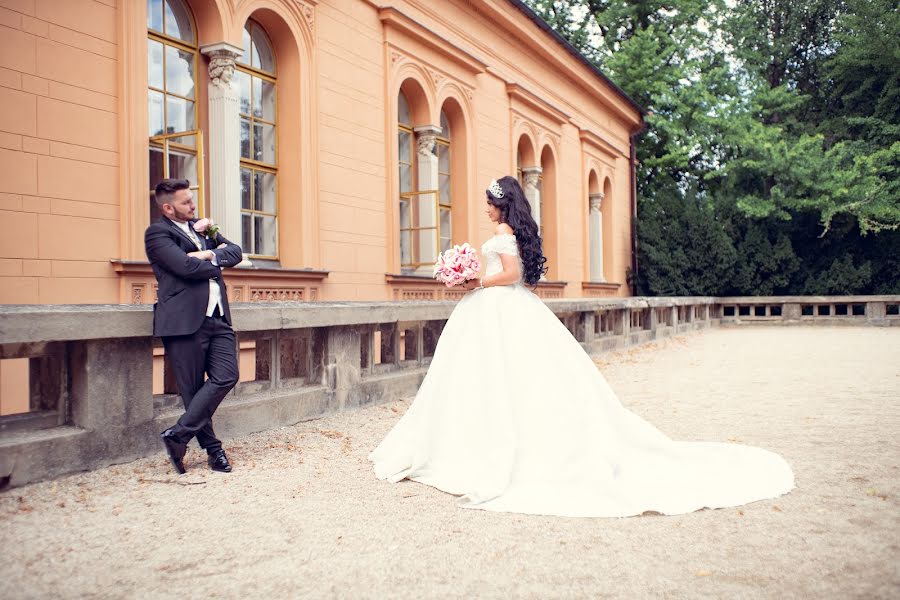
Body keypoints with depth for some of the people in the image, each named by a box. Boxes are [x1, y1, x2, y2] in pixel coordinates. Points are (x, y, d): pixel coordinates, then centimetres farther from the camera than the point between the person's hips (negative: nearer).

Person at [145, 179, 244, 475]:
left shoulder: (200, 228, 20)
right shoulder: (157, 233, -3)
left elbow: (235, 252, 12)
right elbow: (186, 266, -17)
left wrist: (210, 255, -7)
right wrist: (215, 265, 1)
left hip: (218, 318, 6)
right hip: (185, 321, -6)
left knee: (226, 377, -6)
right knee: (194, 390, 0)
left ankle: (178, 434, 4)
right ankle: (213, 449, 12)